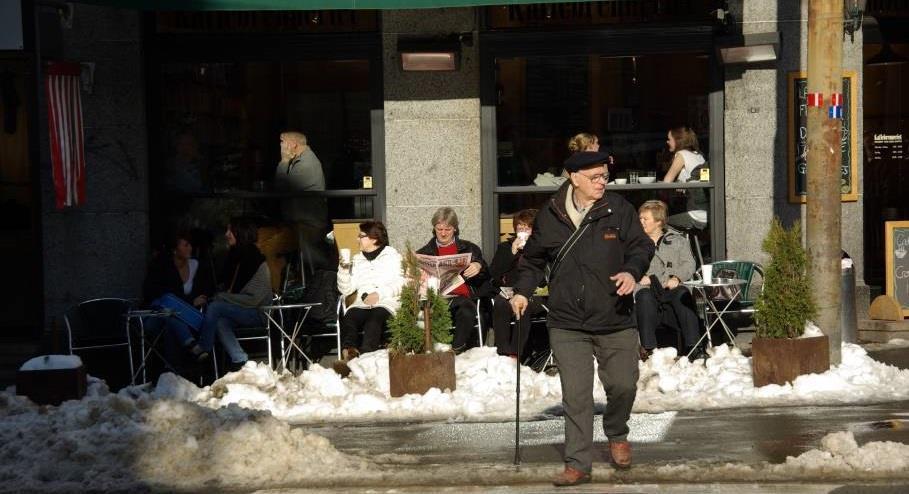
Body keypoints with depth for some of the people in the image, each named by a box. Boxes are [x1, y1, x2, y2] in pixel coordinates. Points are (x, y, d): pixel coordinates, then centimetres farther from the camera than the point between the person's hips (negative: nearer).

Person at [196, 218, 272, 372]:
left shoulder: (256, 260, -15)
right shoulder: (235, 257, 9)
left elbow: (253, 298, -20)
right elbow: (228, 287, 21)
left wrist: (221, 297, -15)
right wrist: (220, 296, -2)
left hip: (258, 313, -7)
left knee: (214, 307, -23)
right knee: (220, 321, -25)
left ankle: (203, 349, -15)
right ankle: (240, 360, -24)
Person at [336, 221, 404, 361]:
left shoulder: (392, 256, 14)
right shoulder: (357, 260, 26)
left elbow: (401, 284, -1)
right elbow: (346, 290, 18)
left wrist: (380, 294, -14)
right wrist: (343, 269, 4)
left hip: (386, 303, -3)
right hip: (362, 304, 3)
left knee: (375, 317, -38)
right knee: (349, 317, -32)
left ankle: (366, 354, -57)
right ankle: (348, 352, -54)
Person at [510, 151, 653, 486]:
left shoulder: (619, 210, 0)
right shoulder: (550, 216, 3)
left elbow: (641, 246, 2)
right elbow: (534, 258, 16)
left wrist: (632, 271, -18)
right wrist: (523, 291, 5)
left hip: (615, 320, 0)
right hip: (567, 323, 0)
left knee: (623, 385, 5)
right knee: (576, 396, -3)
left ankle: (617, 435, 36)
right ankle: (578, 465, 3)